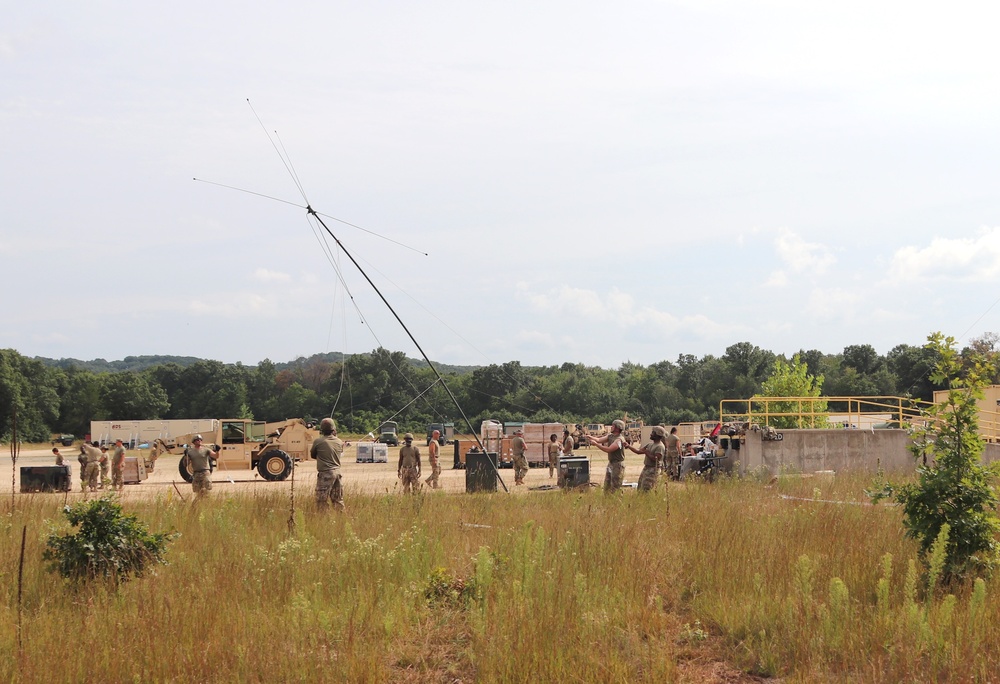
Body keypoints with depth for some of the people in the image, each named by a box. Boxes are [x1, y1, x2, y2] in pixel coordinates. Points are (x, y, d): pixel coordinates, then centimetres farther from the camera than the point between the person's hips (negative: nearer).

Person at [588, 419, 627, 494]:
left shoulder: (619, 439, -21)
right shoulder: (610, 436, 8)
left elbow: (608, 450, -27)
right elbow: (599, 439, 2)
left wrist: (596, 444, -24)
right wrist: (591, 437, -17)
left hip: (617, 465, -9)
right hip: (610, 463, 9)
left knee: (615, 488, -5)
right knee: (607, 487, 14)